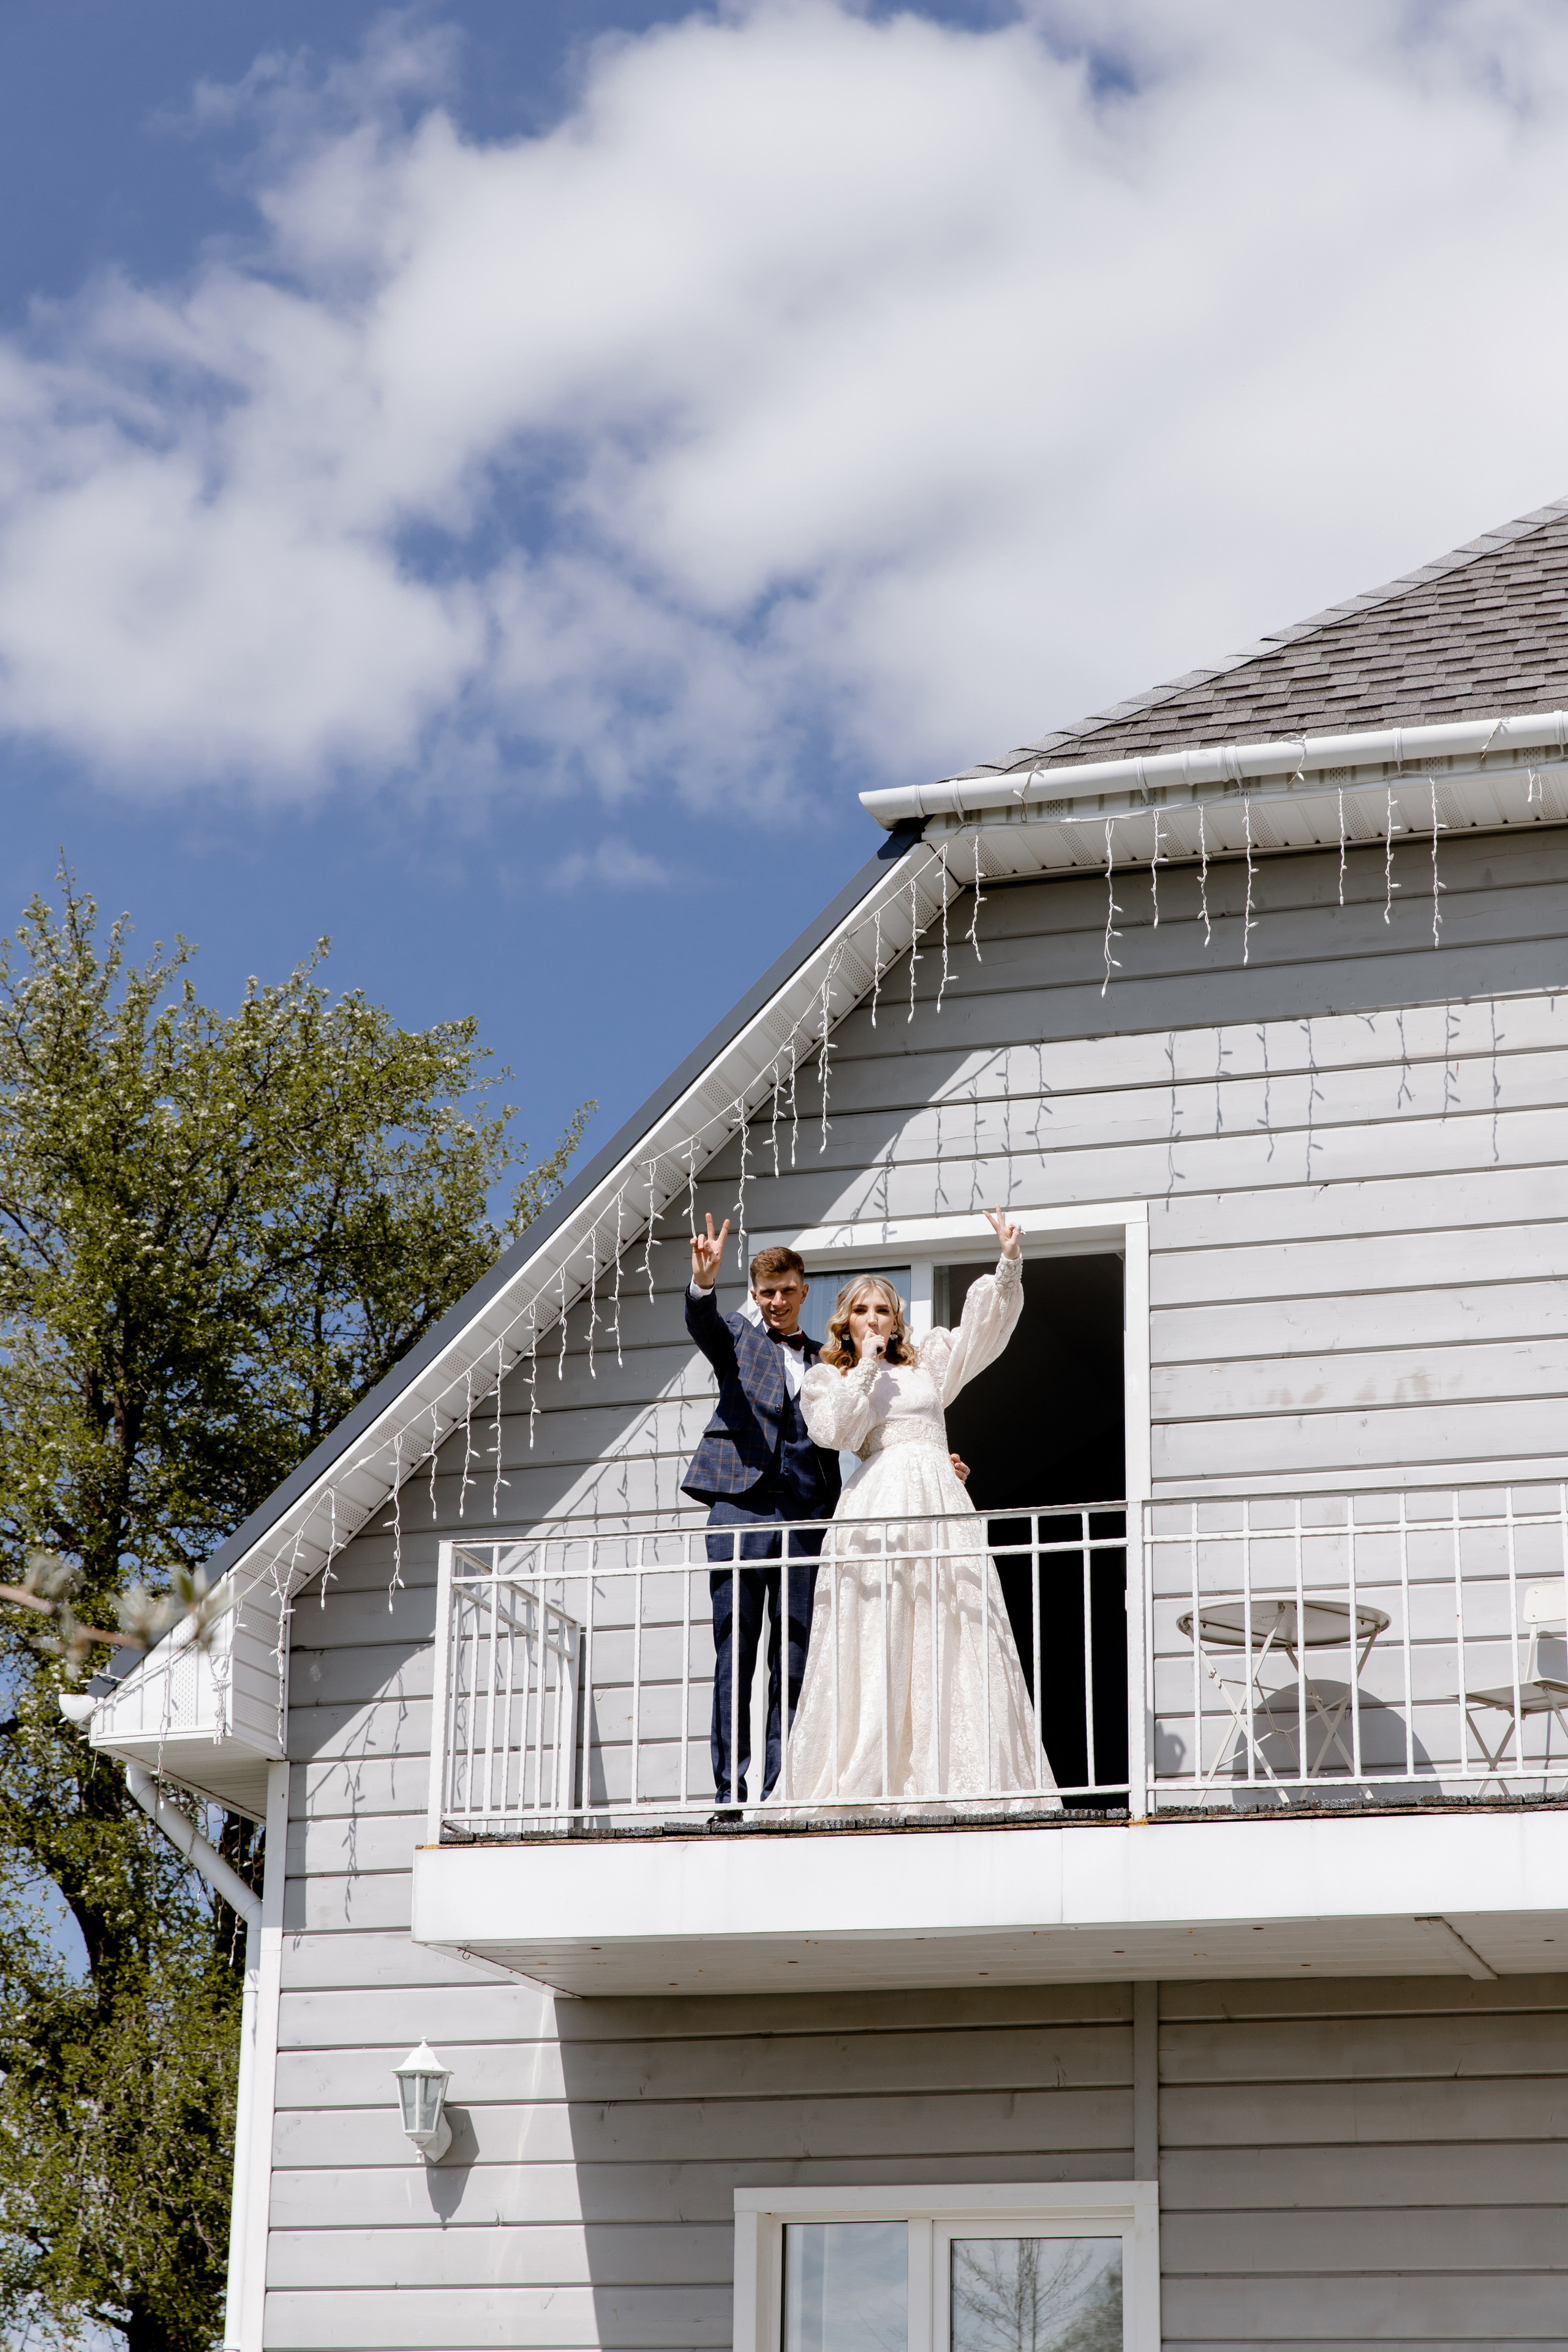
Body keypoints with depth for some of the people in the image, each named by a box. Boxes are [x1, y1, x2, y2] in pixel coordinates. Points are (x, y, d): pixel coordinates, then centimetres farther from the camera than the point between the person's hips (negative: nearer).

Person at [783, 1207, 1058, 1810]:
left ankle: (971, 1780, -7)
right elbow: (836, 1431, -5)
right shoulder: (828, 1379, 14)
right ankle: (861, 1781, -10)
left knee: (957, 1641, -5)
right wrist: (866, 1367, 0)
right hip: (877, 1505, -3)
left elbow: (987, 1325, 9)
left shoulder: (928, 1363, 20)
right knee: (873, 1641, -8)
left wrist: (1010, 1264, -5)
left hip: (941, 1504, 3)